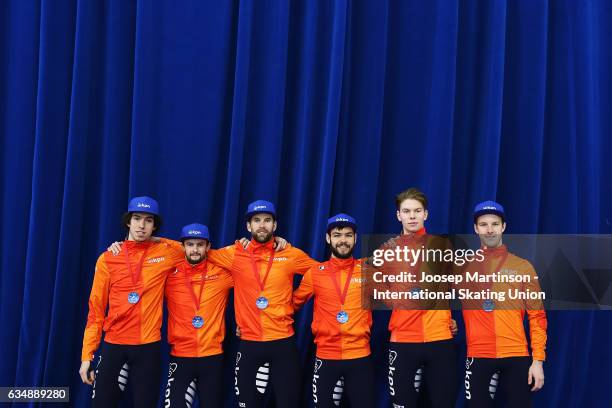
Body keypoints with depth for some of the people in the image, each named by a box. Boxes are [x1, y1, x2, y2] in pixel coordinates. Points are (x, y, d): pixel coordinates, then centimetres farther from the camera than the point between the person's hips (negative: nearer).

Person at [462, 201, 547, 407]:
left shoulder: (523, 266, 6)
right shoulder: (465, 265, 5)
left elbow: (537, 315, 4)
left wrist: (538, 359, -2)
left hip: (516, 356, 0)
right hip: (478, 356, 0)